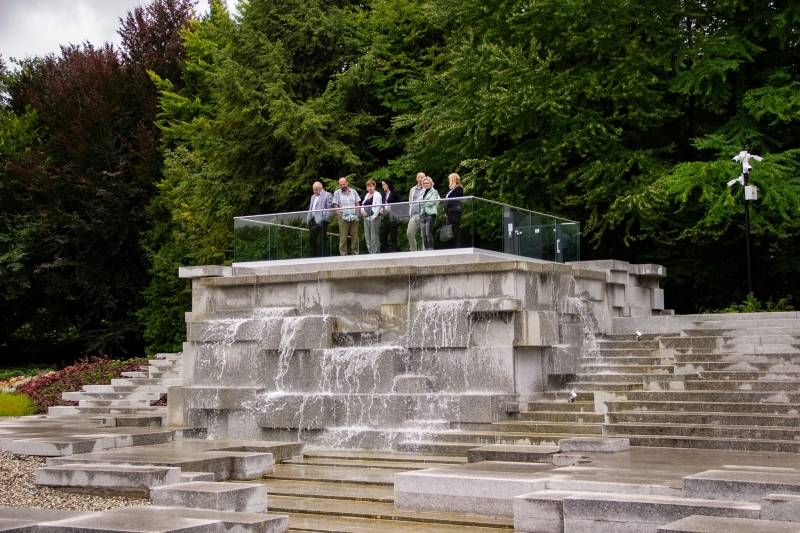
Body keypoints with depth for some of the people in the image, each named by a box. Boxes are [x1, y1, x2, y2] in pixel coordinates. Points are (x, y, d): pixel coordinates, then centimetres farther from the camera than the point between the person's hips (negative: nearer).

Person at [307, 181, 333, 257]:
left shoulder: (327, 195, 0)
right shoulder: (313, 197, 25)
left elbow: (329, 208, -7)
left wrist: (325, 220, -14)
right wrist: (308, 220, 13)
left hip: (321, 221, -7)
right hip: (313, 221, 7)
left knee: (321, 241, -6)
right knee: (312, 239, 6)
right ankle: (314, 257, 13)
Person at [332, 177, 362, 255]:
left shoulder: (353, 191, 13)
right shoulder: (337, 193, 6)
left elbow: (357, 204, 13)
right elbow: (336, 205, 2)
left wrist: (357, 213, 1)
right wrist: (339, 215, -7)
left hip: (354, 218, 2)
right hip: (343, 218, -2)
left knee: (355, 237, 3)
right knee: (343, 238, -4)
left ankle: (355, 253, 10)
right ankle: (343, 254, -1)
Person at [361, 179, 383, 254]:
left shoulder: (377, 194, -5)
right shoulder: (367, 195, 19)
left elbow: (378, 207, -12)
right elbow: (363, 205, 23)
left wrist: (373, 217, -16)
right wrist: (362, 210, 1)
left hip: (374, 218, -8)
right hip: (366, 217, 8)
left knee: (374, 237, -7)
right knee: (367, 236, 9)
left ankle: (376, 252, -3)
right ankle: (370, 252, 16)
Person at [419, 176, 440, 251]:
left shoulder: (434, 192, 3)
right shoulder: (422, 192, 21)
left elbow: (431, 202, -8)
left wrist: (422, 202, 2)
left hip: (430, 214, -6)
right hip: (422, 214, 6)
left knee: (428, 233, -14)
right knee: (424, 234, 1)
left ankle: (431, 249, -13)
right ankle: (425, 249, 3)